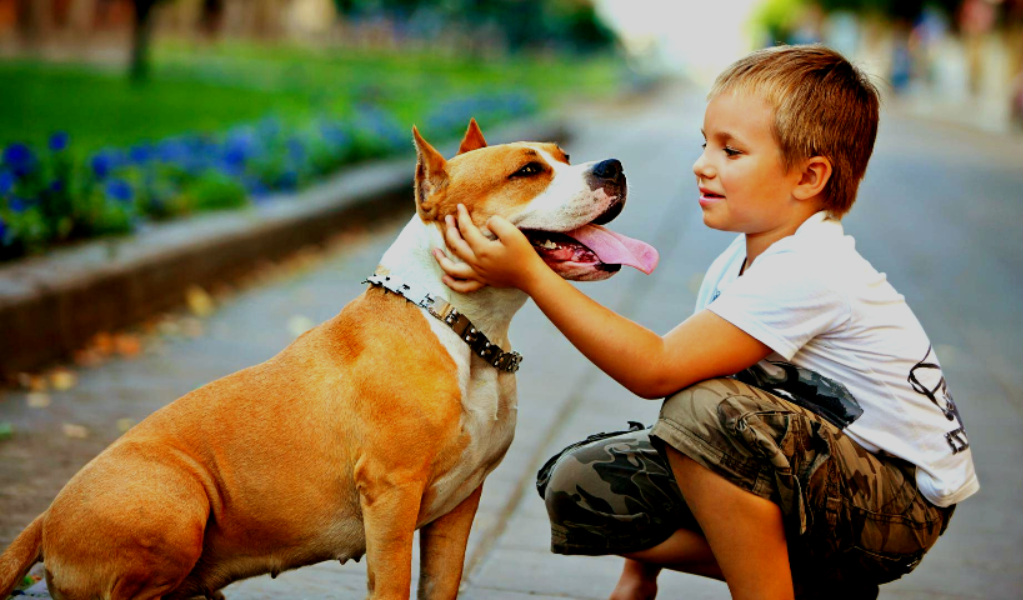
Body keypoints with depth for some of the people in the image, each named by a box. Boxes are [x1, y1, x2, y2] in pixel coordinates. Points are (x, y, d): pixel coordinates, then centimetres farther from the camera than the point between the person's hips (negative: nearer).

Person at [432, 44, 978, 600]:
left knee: (708, 412, -35)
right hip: (817, 475, 9)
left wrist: (529, 273, -29)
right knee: (578, 485, -2)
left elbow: (657, 370, -29)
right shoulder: (737, 265, 3)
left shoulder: (809, 272, -26)